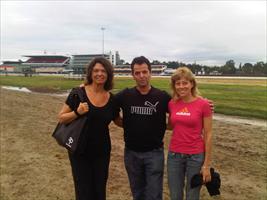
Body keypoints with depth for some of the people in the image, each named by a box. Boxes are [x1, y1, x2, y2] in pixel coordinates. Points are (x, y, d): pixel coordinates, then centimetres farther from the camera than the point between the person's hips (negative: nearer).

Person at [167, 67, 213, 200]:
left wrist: (207, 164, -8)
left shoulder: (203, 105, -11)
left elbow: (208, 135, -8)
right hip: (174, 155, 4)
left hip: (195, 156, -3)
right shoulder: (172, 104, 0)